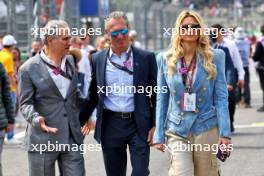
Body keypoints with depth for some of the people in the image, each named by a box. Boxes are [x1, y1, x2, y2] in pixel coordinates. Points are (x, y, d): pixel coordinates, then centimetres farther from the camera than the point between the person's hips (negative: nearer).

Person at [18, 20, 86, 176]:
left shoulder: (71, 61, 11)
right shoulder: (28, 69, -6)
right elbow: (26, 103, -6)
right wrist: (36, 119, -25)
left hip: (73, 139, 4)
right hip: (43, 141, -4)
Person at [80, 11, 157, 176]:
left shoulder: (146, 58, -1)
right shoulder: (97, 59, 5)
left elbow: (156, 94, 2)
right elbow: (93, 95, 13)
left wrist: (155, 125, -3)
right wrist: (80, 123, 11)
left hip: (138, 124, -2)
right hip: (110, 124, 2)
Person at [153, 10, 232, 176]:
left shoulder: (214, 57, 1)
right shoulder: (166, 59, 3)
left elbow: (221, 97, -1)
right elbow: (161, 99, 6)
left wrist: (225, 132, -8)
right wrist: (159, 135, 3)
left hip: (206, 128, 0)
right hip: (177, 130, 0)